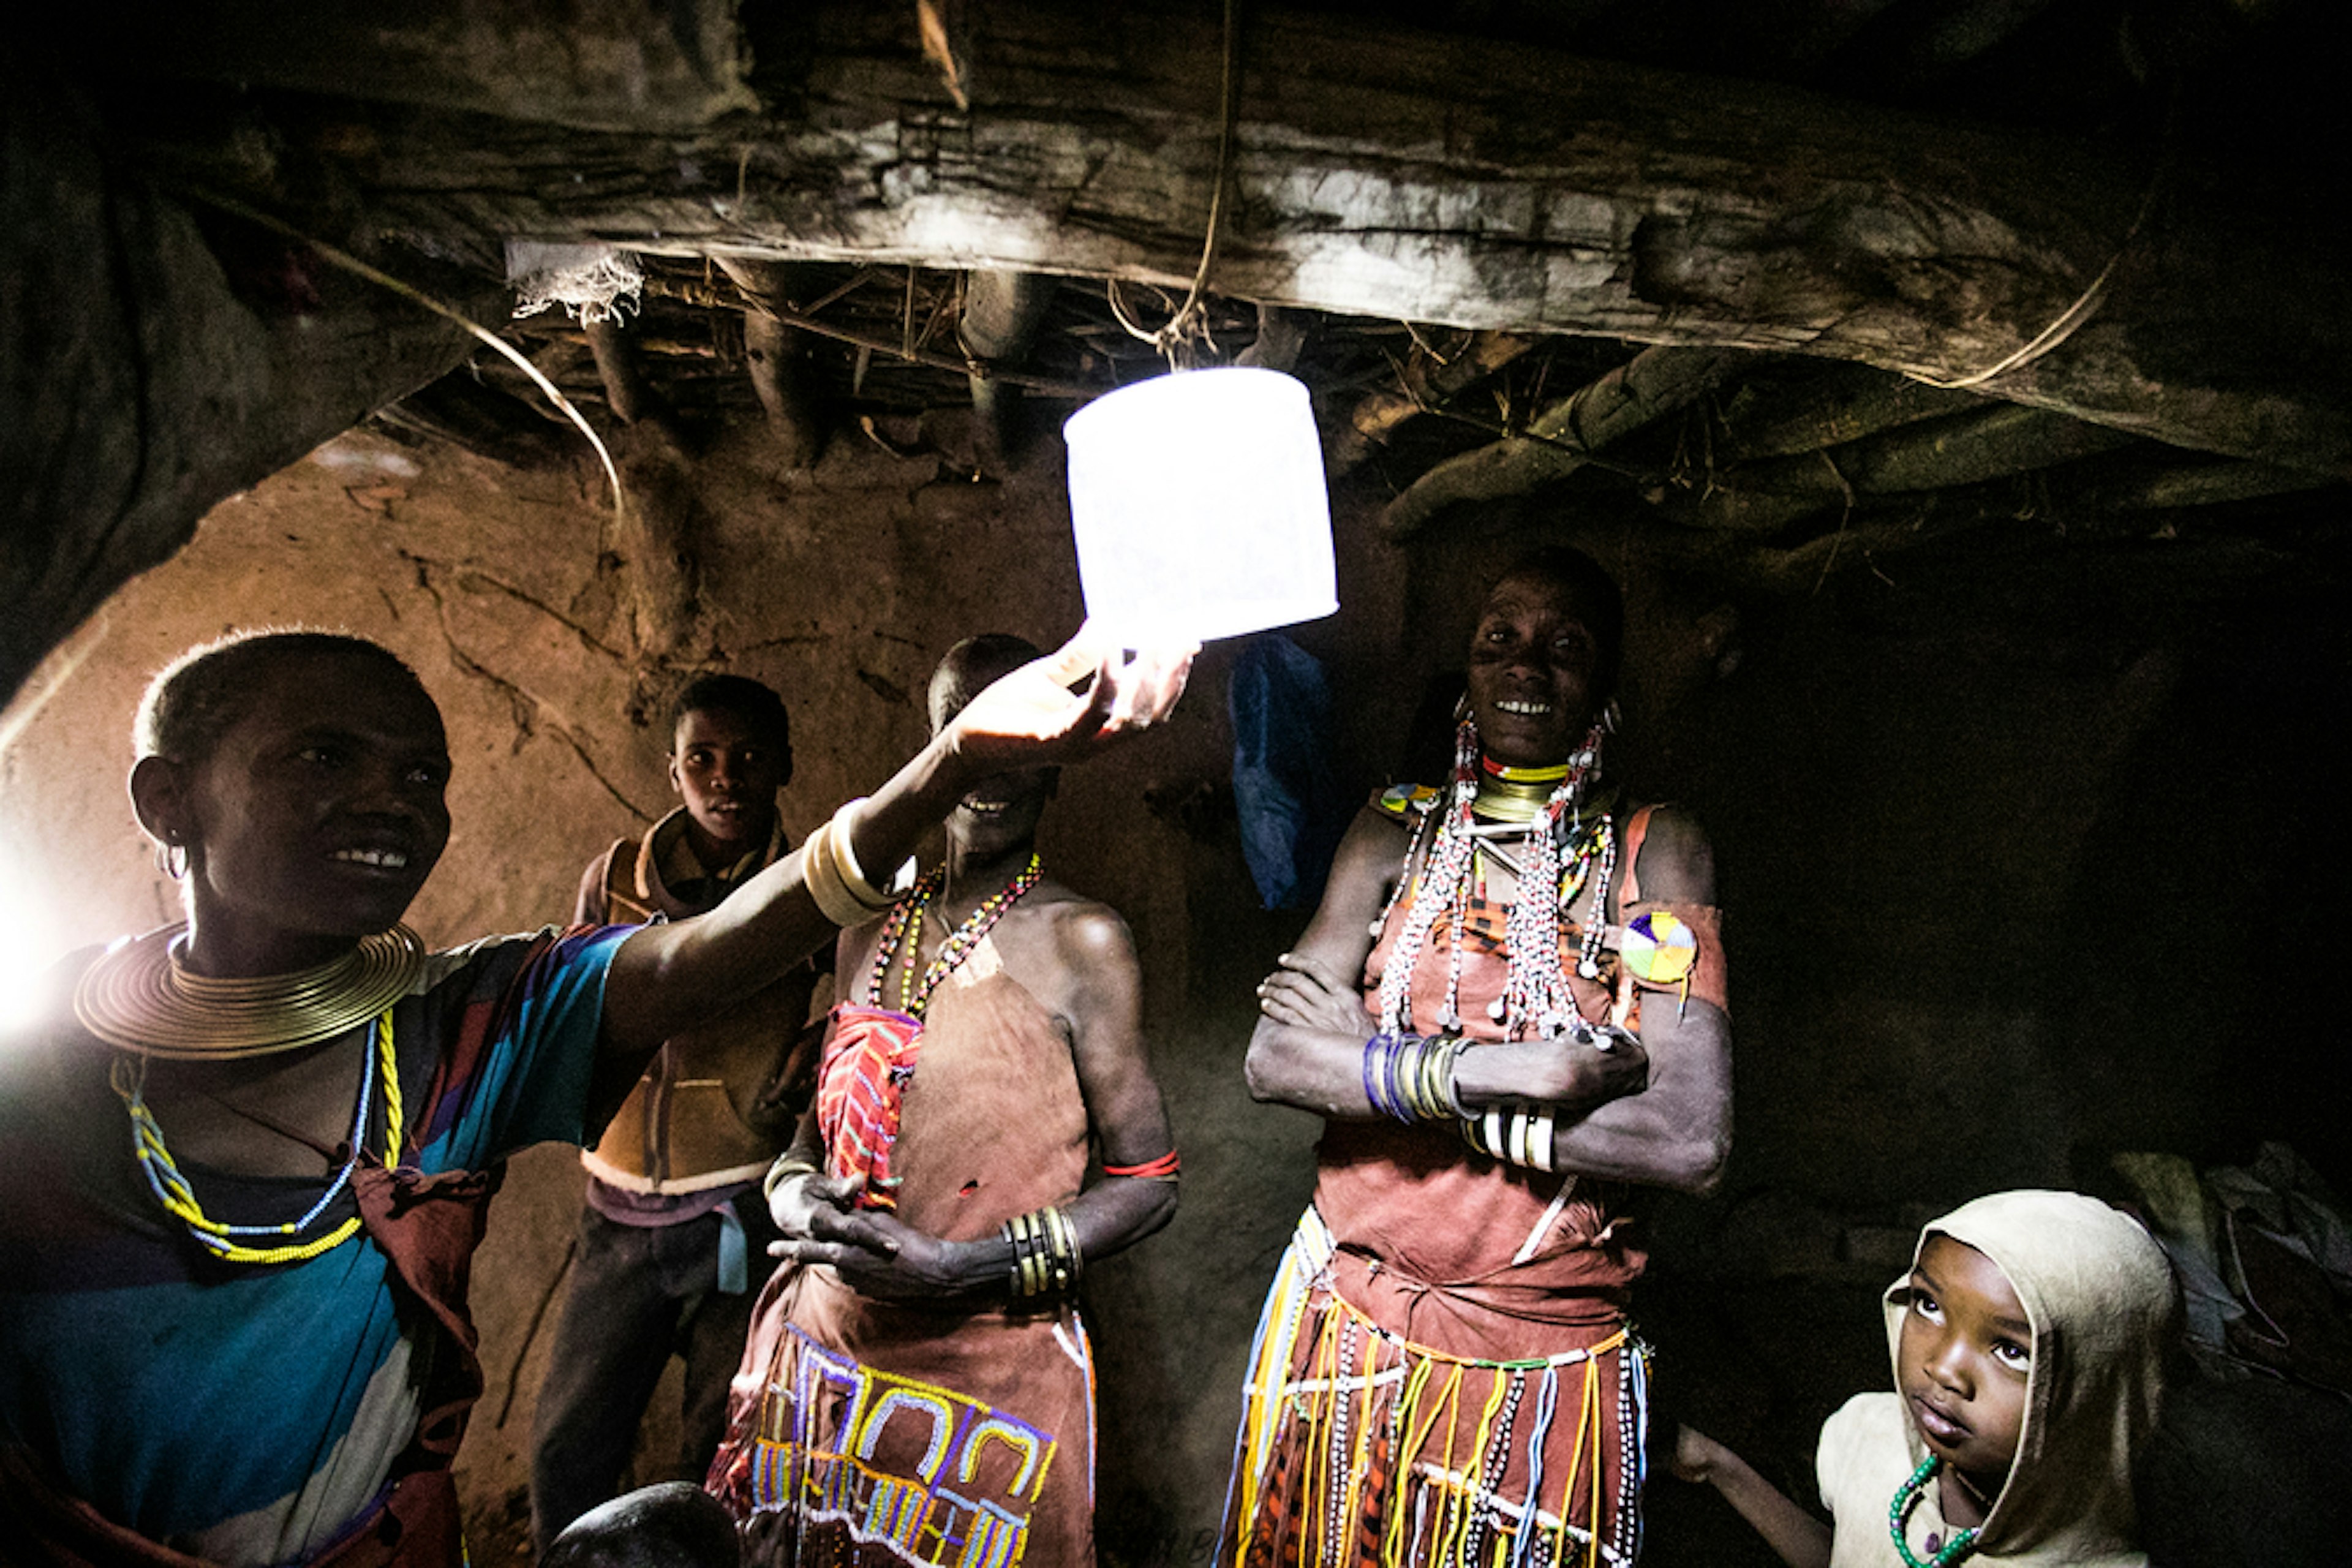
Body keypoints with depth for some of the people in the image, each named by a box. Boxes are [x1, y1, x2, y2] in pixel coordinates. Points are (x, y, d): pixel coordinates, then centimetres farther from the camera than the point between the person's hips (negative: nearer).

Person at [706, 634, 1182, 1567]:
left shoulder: (1080, 943, -12)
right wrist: (796, 1196, -7)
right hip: (818, 1360, 5)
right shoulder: (869, 929, 5)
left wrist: (963, 1268, -19)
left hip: (989, 1375, -5)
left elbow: (1148, 1184, -11)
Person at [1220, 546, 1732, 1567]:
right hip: (1349, 1326, 2)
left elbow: (1692, 1140, -17)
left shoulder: (1652, 853, -7)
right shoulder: (1397, 831, -1)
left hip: (1547, 1364, -1)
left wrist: (1381, 1070, -18)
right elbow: (1273, 1058, -10)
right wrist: (1488, 1071, -24)